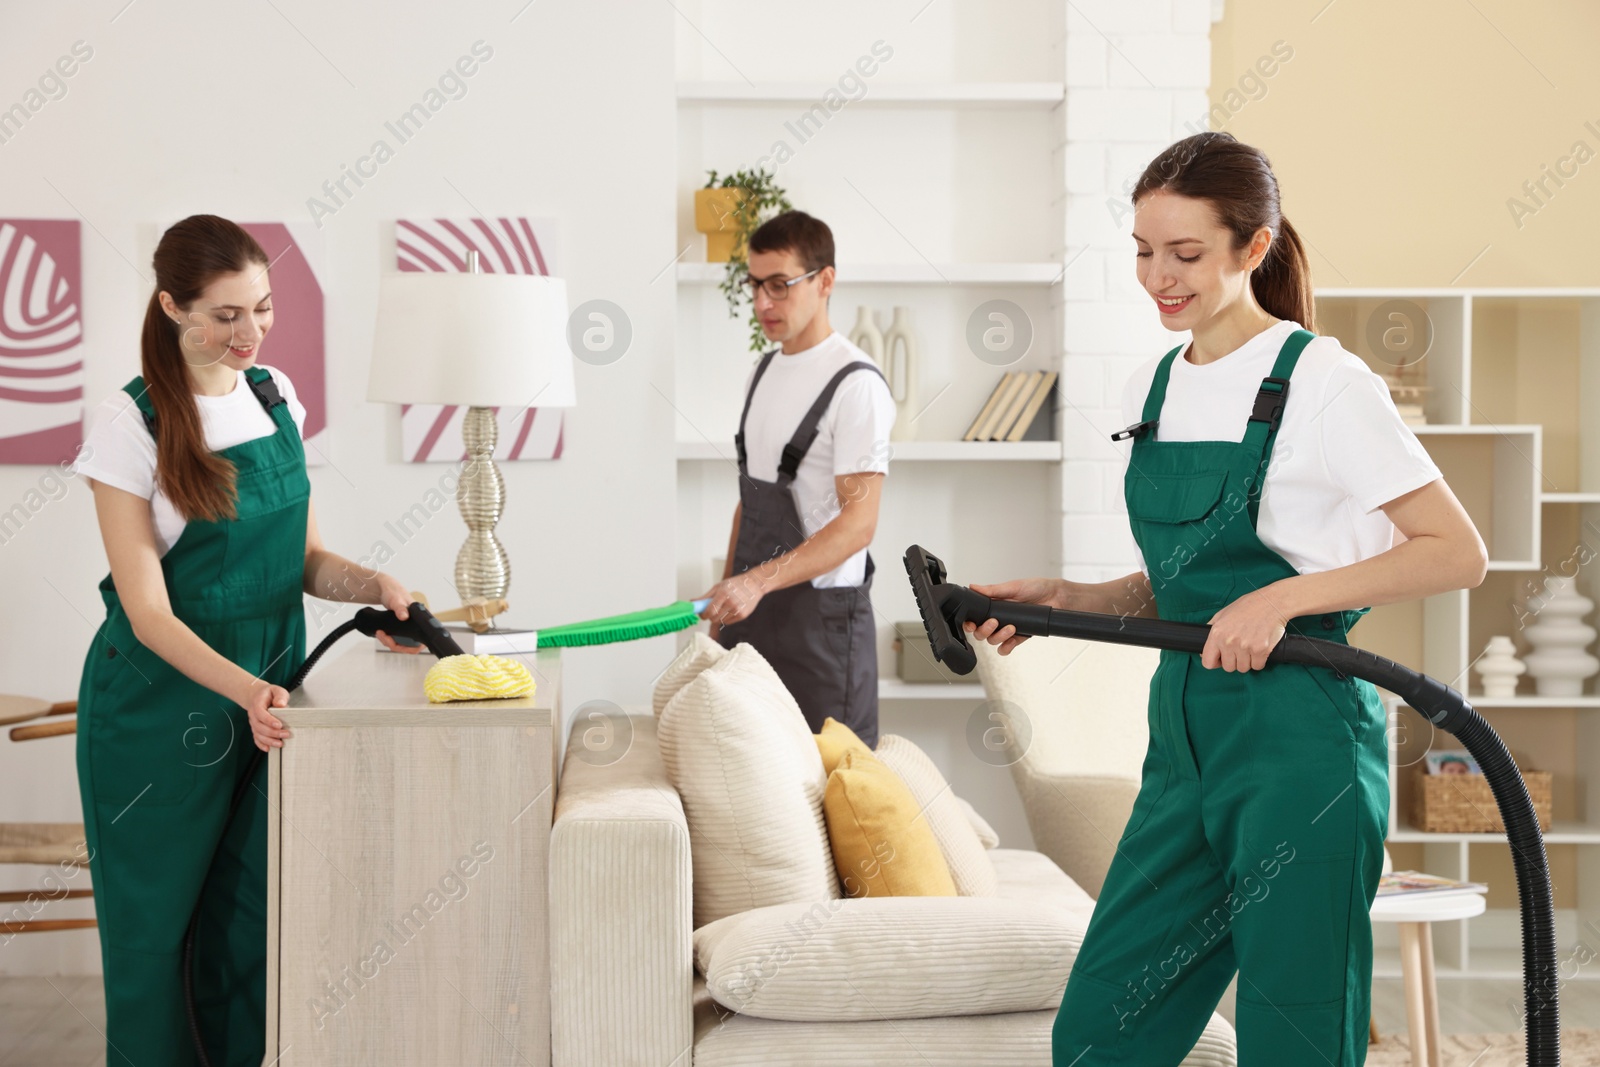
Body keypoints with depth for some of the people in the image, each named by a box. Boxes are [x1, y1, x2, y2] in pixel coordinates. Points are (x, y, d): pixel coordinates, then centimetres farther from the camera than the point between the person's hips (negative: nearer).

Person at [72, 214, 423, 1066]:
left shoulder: (276, 396, 4)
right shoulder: (130, 423, -13)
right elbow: (147, 612, -17)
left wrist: (371, 584, -12)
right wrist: (243, 689, -31)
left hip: (269, 692, 5)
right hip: (163, 701, -5)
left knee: (252, 913, 9)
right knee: (154, 920, 5)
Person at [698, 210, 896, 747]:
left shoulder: (855, 382, -12)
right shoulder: (761, 373, 15)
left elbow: (859, 519, -19)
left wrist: (758, 581, -28)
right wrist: (723, 601, 17)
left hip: (821, 612, -7)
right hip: (750, 607, 7)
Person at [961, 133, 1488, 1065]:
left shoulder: (1322, 381, -10)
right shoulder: (1155, 388, 12)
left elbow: (1458, 553, -11)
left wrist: (1283, 600, -19)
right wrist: (1066, 600, 4)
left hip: (1300, 741, -7)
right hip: (1187, 733, 7)